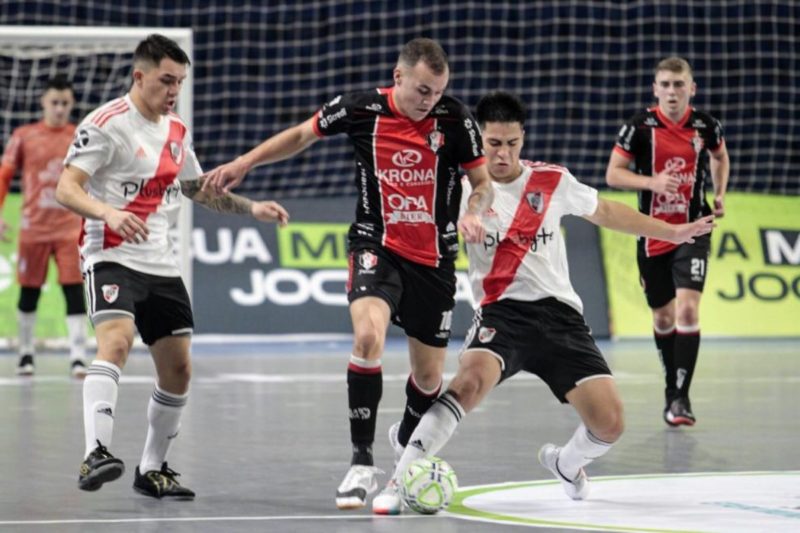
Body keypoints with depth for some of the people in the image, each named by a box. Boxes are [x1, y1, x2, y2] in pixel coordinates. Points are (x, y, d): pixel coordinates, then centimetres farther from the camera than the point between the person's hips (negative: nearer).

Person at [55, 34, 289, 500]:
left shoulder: (177, 132, 14)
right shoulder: (108, 124, -8)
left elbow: (200, 189, 30)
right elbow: (66, 189, -16)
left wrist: (252, 208, 18)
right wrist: (108, 212, -34)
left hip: (162, 265, 7)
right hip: (112, 257, -7)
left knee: (178, 370, 6)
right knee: (116, 340, -31)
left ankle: (153, 469, 21)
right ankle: (96, 453, -41)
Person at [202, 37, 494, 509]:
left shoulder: (455, 117, -11)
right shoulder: (362, 108, -9)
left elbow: (484, 182, -2)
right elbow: (303, 134, 9)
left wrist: (473, 213, -24)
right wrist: (244, 163, 4)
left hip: (434, 259, 1)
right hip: (376, 246, -1)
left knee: (429, 376, 9)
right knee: (368, 334, -29)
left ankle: (408, 438, 45)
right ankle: (362, 463, -21)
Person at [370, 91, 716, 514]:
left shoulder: (553, 181, 6)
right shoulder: (465, 188, -1)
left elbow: (604, 212, 23)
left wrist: (672, 232, 26)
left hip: (558, 311, 3)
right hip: (501, 313, -3)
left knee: (609, 423, -9)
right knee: (470, 381, -35)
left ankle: (565, 464, 28)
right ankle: (398, 483, -29)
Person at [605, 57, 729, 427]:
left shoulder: (705, 126, -1)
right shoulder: (640, 126, -7)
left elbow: (720, 157, 22)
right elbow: (613, 174, -6)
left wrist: (720, 195, 8)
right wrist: (653, 181, -21)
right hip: (653, 233, 1)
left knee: (688, 310, -17)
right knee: (663, 317, 11)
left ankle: (680, 396, -15)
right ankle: (672, 387, 29)